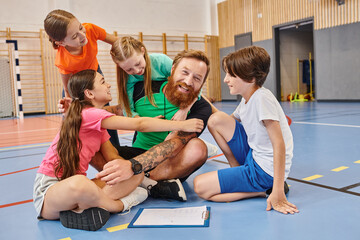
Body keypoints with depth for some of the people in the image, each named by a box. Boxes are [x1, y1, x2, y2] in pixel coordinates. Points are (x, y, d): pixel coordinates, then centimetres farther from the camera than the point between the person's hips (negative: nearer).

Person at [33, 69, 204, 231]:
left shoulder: (98, 125, 14)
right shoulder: (89, 113, -17)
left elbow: (113, 159, 8)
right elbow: (140, 124, -20)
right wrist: (182, 125, -16)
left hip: (76, 189, 8)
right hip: (49, 189, -8)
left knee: (137, 174, -4)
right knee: (79, 183, -44)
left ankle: (81, 207, -16)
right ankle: (119, 205, -15)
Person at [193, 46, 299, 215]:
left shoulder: (262, 98, -21)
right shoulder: (246, 100, 6)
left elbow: (279, 144, -26)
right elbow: (228, 122, 21)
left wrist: (278, 193, -28)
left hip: (265, 170, -9)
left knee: (200, 186, -13)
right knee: (216, 120, 3)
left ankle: (263, 190, -6)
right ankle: (238, 172, 9)